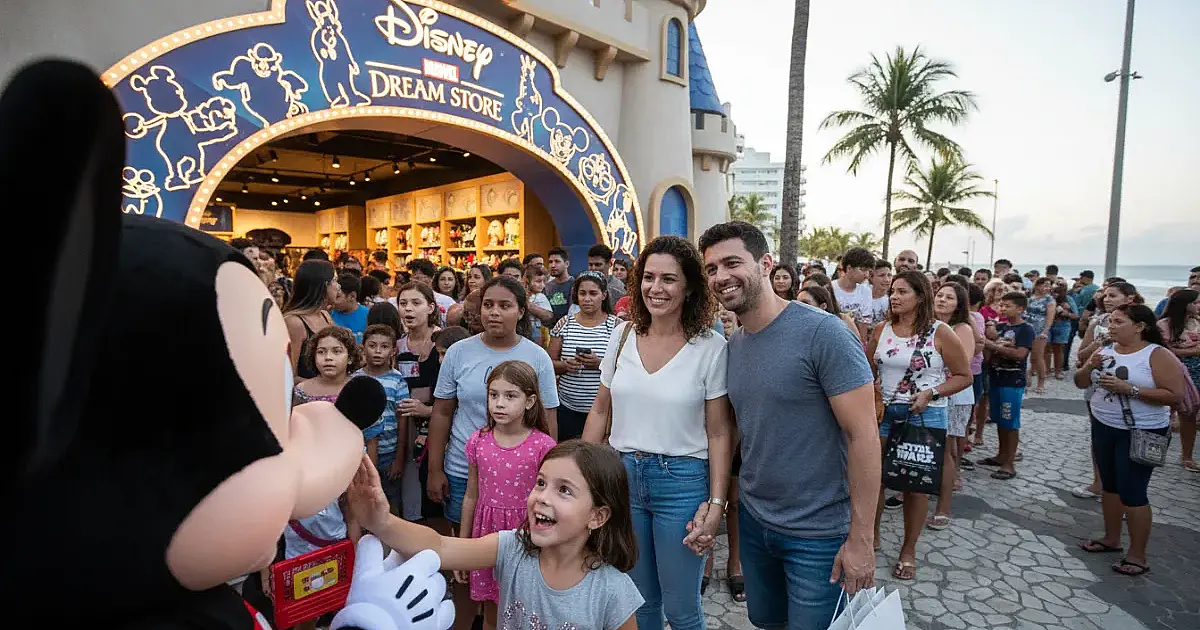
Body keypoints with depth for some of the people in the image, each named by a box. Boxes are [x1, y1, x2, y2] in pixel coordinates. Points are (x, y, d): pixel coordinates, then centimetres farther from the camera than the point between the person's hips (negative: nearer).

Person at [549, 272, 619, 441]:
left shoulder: (616, 325, 0)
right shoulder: (564, 324, 6)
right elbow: (550, 364, 9)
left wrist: (600, 364, -18)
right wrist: (566, 365, -12)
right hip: (568, 408, 2)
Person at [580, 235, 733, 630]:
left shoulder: (711, 347, -10)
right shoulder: (622, 336, 1)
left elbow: (719, 433, -7)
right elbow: (600, 412, 8)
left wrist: (716, 504, -11)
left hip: (681, 481, -3)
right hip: (622, 475, 4)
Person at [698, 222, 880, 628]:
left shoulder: (822, 333, -20)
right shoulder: (733, 344, 2)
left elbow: (863, 436, -19)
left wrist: (860, 540, -18)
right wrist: (715, 497, 1)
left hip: (819, 534, -6)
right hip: (753, 519, 7)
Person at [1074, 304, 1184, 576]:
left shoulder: (1157, 355, -14)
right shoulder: (1105, 351, 2)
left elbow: (1174, 395, -20)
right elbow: (1080, 383, 7)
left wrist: (1129, 389, -25)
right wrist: (1090, 367, -13)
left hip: (1141, 433, -6)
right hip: (1103, 428, 6)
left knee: (1132, 492, -4)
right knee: (1110, 485, 16)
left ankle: (1138, 555, 9)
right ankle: (1111, 538, 30)